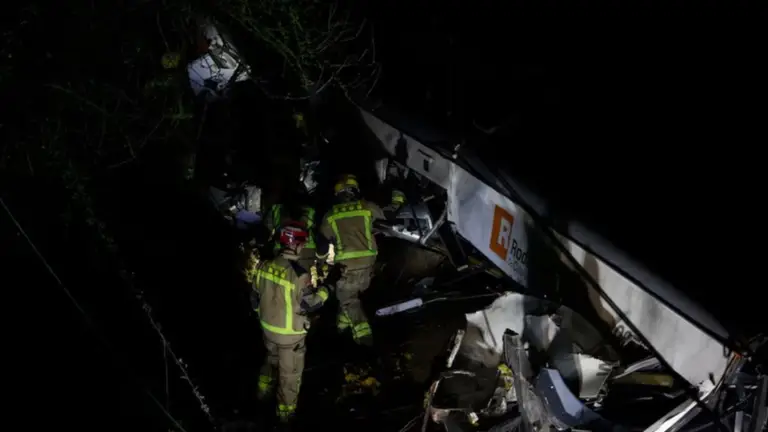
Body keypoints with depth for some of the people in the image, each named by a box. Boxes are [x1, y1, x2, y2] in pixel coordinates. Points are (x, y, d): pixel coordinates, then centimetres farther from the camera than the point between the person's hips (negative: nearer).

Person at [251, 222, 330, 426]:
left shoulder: (264, 266, -11)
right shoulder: (299, 275, -31)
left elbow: (257, 294, 3)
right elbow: (311, 305, -20)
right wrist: (325, 289, -4)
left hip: (268, 327, 6)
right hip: (290, 333, -6)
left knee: (272, 358, 34)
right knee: (289, 373, 14)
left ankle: (264, 389, 54)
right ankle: (286, 412, 29)